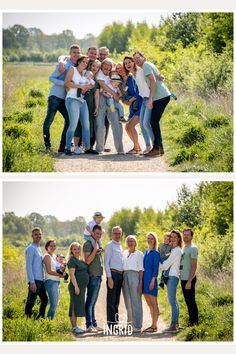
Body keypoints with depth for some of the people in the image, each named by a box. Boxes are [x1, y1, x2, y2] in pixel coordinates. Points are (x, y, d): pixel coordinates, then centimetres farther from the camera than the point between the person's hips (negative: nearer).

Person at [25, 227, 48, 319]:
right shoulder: (31, 248, -8)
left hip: (40, 280, 9)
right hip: (34, 280, -9)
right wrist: (32, 282, -20)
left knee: (44, 300, 17)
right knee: (31, 302, -8)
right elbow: (28, 266, -14)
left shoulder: (38, 248, 19)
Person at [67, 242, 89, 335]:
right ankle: (74, 327, -10)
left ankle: (75, 326, 15)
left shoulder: (80, 260, 18)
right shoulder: (72, 261, -8)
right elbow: (72, 274, -16)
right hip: (76, 286, -9)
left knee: (79, 306, 11)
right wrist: (76, 286, -22)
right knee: (75, 306, -9)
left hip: (82, 287, 9)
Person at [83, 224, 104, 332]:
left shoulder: (98, 243, 18)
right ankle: (89, 325, -9)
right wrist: (95, 249, -22)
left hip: (98, 276, 9)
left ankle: (94, 324, 16)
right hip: (92, 276, -9)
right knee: (90, 302, -8)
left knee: (93, 302, 13)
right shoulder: (88, 244, -9)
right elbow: (87, 261, -18)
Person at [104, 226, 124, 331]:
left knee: (116, 301, 12)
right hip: (113, 274, -8)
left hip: (120, 274, 8)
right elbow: (106, 263, -9)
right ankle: (111, 325, -6)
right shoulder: (109, 246, -3)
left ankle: (116, 322, 17)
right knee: (111, 301, -6)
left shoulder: (120, 247, 20)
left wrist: (123, 275, 12)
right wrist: (109, 277, -16)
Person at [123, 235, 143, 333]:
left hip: (134, 276, -5)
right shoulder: (124, 253, 17)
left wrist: (140, 283, -9)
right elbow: (122, 266, 17)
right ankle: (130, 324, 13)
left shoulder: (139, 254, 2)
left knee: (135, 302, -8)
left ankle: (137, 326, -8)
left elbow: (141, 269, -2)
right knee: (128, 302, 6)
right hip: (125, 276, 5)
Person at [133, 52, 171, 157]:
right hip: (162, 96, 10)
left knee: (154, 122, -9)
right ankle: (159, 147, 16)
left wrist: (150, 98, -21)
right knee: (154, 122, 13)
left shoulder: (146, 65, -6)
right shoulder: (148, 65, 22)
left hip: (161, 96, -10)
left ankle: (156, 148, -9)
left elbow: (153, 81, -17)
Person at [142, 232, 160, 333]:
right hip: (145, 279, 8)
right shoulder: (146, 252, 16)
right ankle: (153, 325, 16)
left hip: (151, 279, -8)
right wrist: (142, 280, 15)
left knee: (153, 303, -6)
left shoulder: (155, 253, -6)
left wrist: (153, 280, -18)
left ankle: (154, 326, -6)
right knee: (149, 304, 10)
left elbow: (156, 268, -11)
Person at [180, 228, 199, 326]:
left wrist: (189, 281, -21)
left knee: (191, 301, -6)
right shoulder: (184, 248, 16)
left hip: (189, 279, -9)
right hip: (183, 278, 9)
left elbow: (194, 266, -17)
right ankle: (191, 321, 18)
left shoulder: (193, 248, -11)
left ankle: (194, 322, -3)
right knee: (188, 301, 12)